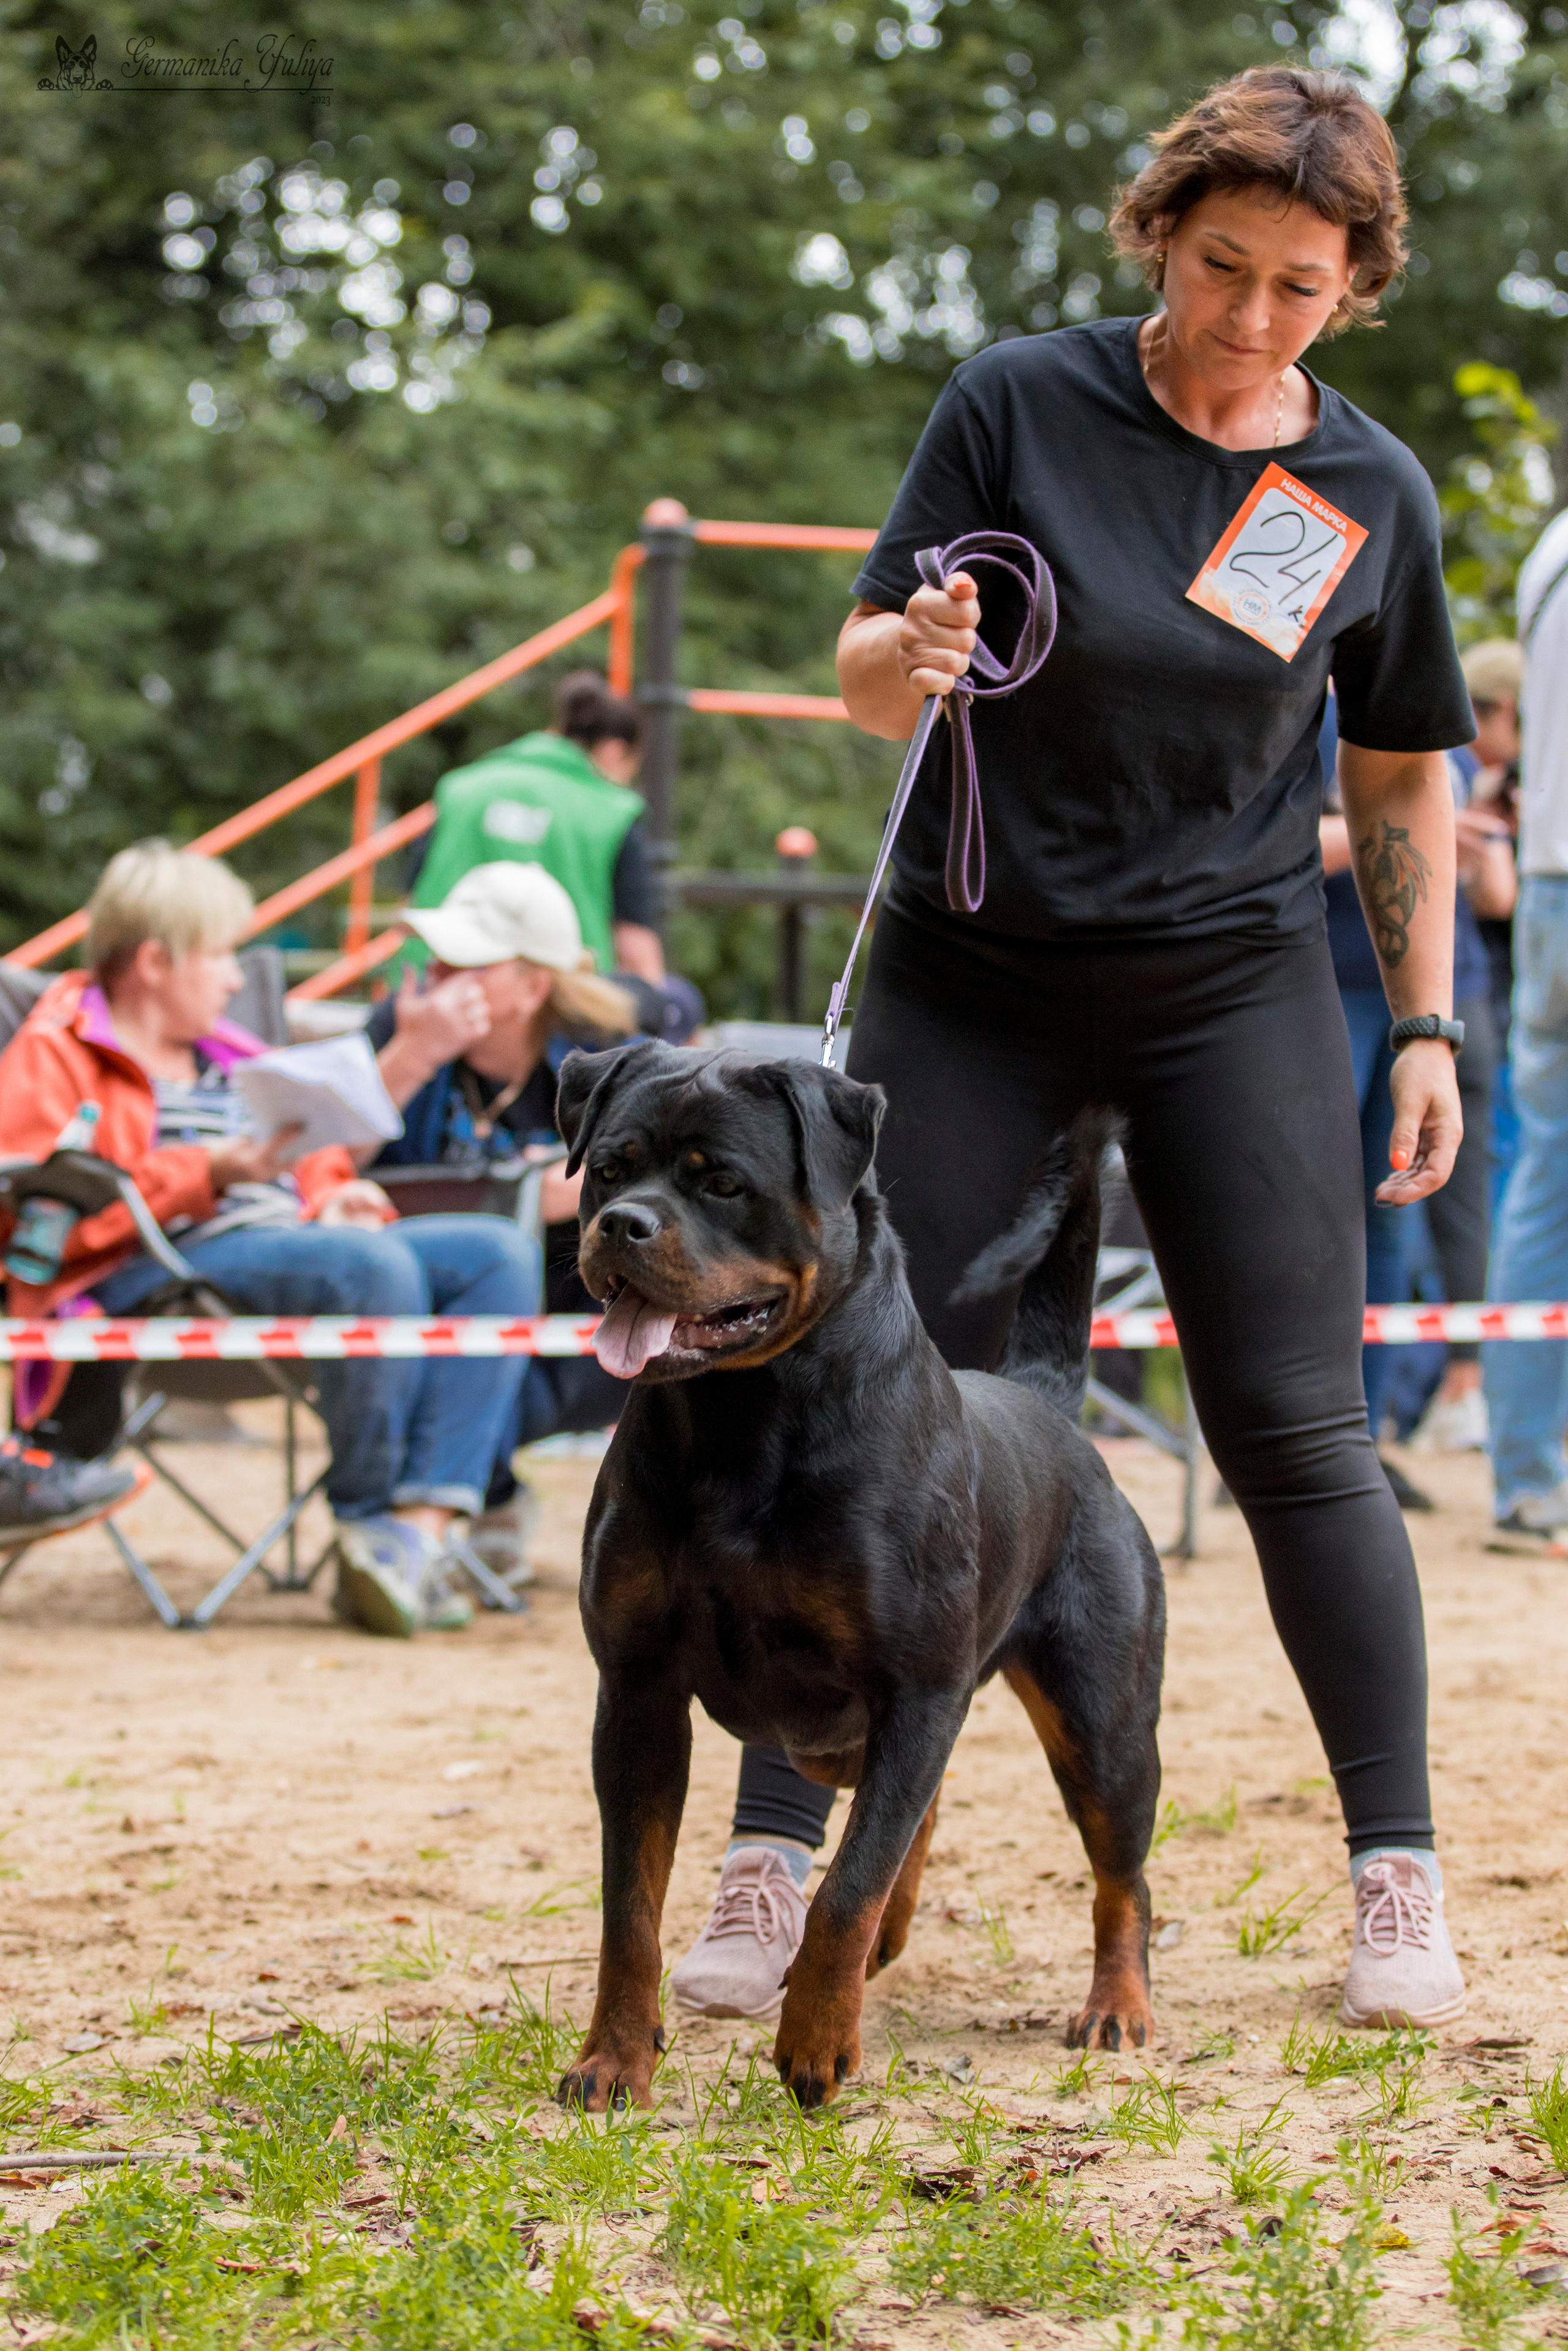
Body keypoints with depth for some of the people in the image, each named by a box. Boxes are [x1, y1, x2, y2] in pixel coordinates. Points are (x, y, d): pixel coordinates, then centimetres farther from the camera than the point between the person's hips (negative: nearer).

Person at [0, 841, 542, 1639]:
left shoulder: (224, 1058, 30)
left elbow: (304, 1160, 37)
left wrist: (328, 1195, 11)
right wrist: (207, 1172, -17)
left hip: (284, 1239, 9)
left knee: (501, 1252, -11)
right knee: (374, 1266, -36)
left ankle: (418, 1526, -28)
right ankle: (368, 1524, -21)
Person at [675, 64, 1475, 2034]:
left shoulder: (1374, 495, 0)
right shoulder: (1019, 403, -5)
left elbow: (1401, 774, 11)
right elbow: (865, 679, -3)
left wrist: (1425, 1027, 7)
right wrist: (913, 652, -26)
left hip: (1233, 984, 1)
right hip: (972, 969, 0)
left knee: (1295, 1428, -4)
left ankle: (1397, 1876, 5)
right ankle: (776, 1857, 7)